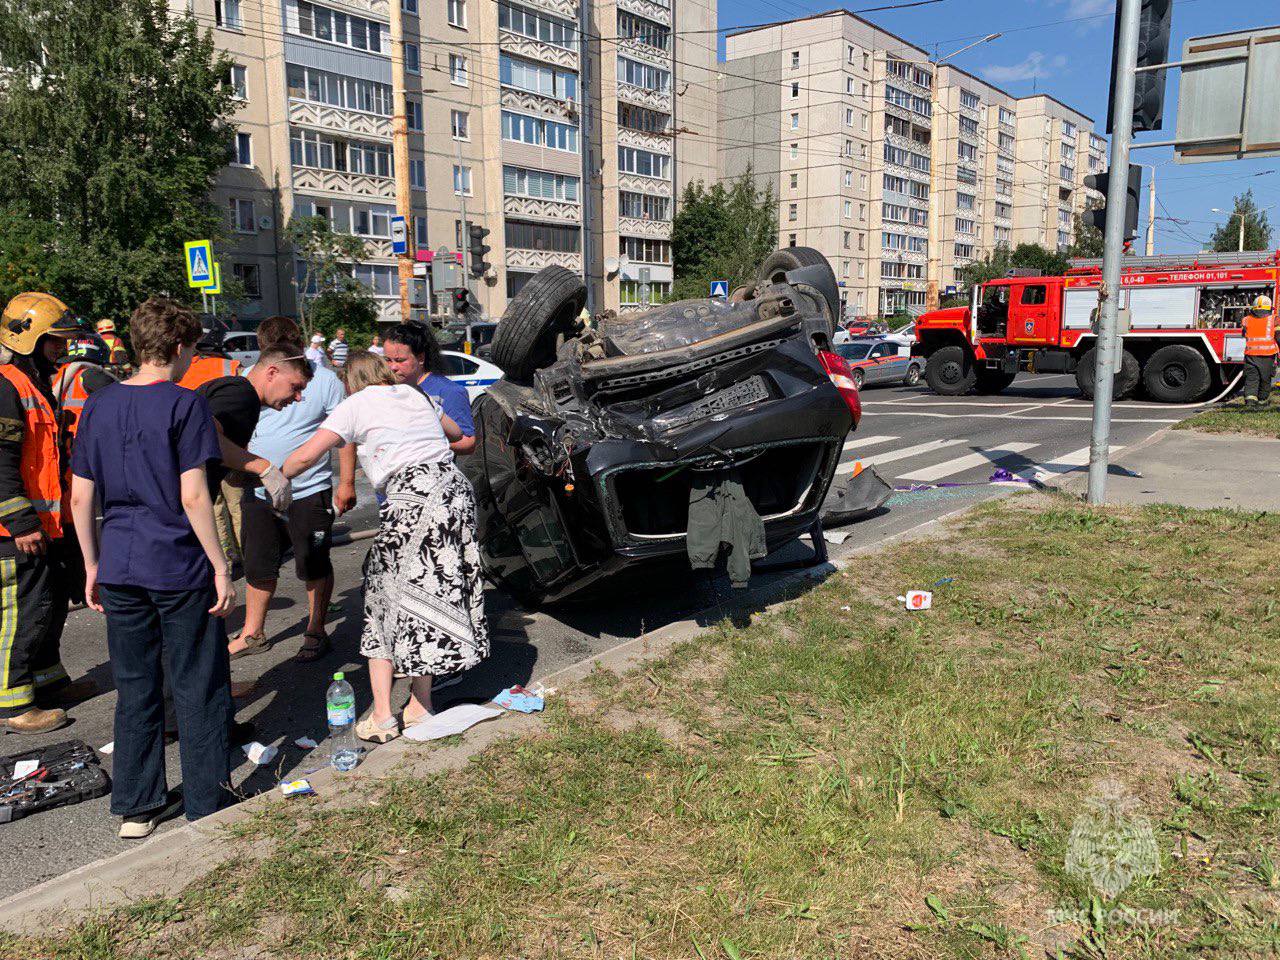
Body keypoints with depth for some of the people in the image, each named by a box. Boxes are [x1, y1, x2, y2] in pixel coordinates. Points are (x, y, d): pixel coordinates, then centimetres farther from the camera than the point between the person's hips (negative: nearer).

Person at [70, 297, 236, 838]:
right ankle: (208, 808, 15)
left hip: (119, 570, 5)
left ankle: (135, 809, 25)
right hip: (180, 569, -5)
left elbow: (80, 497, 8)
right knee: (198, 690, 6)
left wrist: (93, 565, 16)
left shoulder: (98, 406, 7)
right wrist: (221, 567, -10)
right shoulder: (184, 405, -10)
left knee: (134, 688, 15)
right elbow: (193, 496, -16)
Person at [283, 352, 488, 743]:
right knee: (432, 596, 13)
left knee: (386, 595, 5)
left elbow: (306, 455, -3)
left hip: (413, 498, -6)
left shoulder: (356, 405, 4)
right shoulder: (416, 395, 21)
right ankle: (420, 706, 20)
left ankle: (382, 717, 4)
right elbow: (456, 433, 36)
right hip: (455, 487, 6)